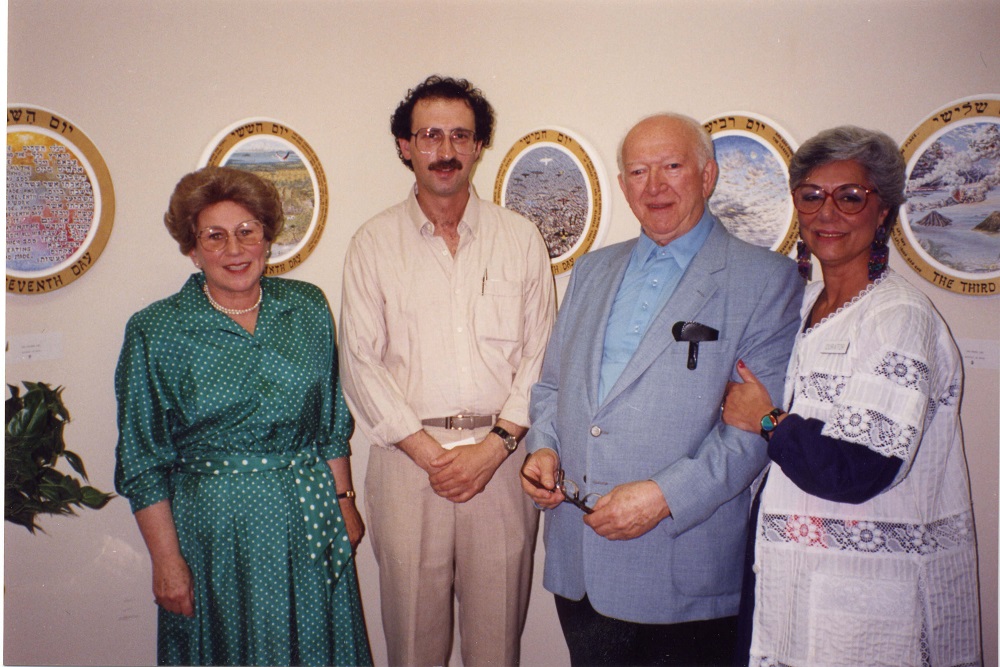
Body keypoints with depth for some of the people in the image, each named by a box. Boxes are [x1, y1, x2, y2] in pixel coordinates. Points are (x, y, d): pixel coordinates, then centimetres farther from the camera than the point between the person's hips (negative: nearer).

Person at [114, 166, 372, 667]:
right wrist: (167, 560, -6)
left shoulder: (308, 308, 0)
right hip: (214, 525, -2)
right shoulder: (155, 332, -8)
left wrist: (344, 501, 7)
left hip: (311, 517, 3)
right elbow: (143, 461, -5)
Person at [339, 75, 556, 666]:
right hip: (407, 455, 0)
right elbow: (362, 362, 0)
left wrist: (494, 446, -8)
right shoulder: (374, 243, 4)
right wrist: (429, 452, -7)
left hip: (501, 455, 1)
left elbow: (541, 353, 3)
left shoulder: (521, 238, 6)